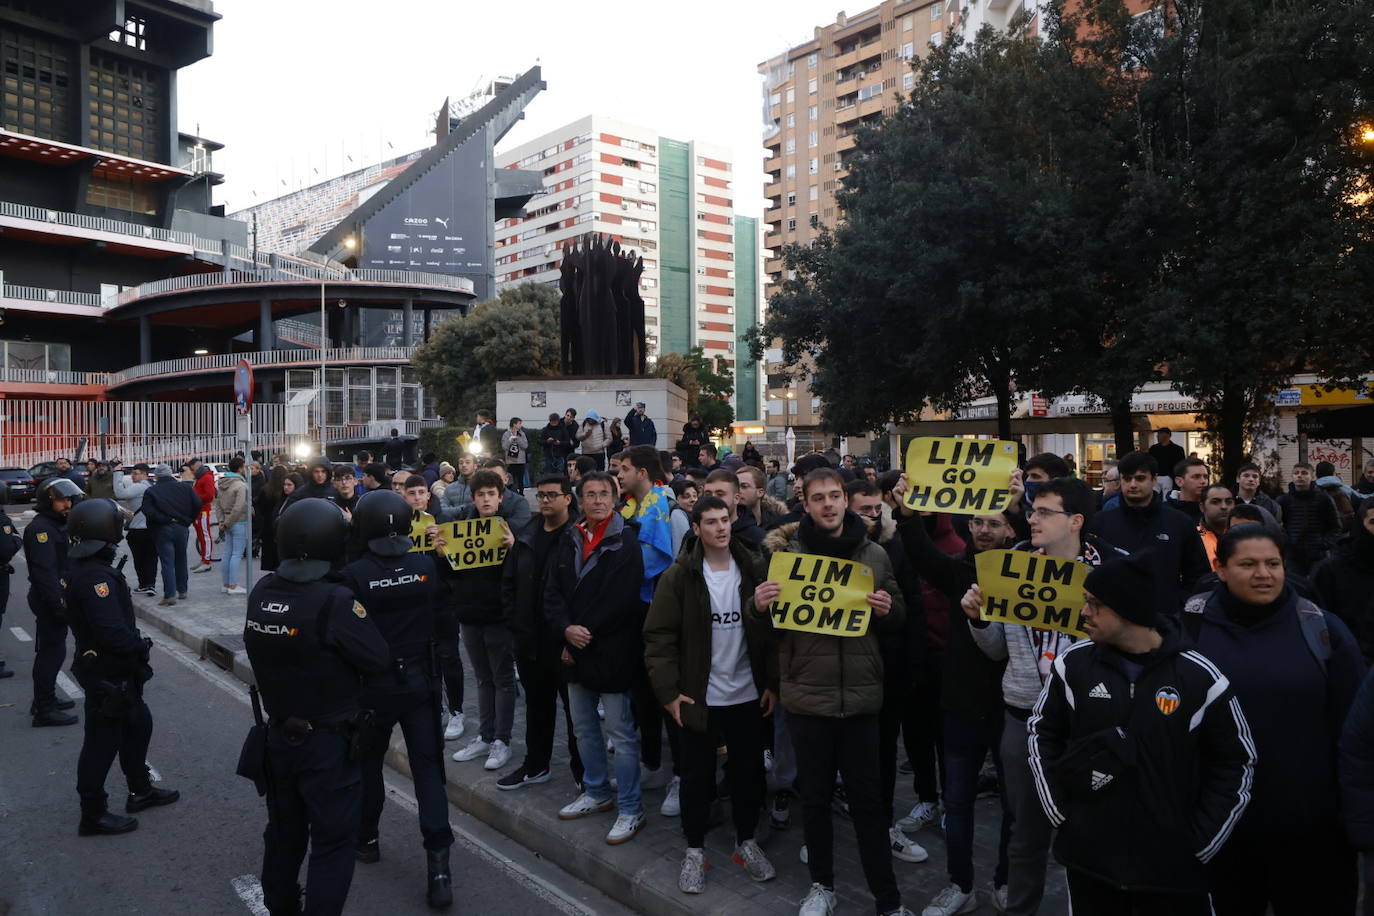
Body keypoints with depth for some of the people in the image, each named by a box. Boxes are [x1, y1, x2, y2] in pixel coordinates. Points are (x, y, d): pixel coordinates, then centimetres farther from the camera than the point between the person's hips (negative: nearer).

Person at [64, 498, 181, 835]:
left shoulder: (86, 568, 6)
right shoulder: (96, 576, -27)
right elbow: (113, 633, -33)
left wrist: (136, 645, 4)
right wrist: (141, 647, -16)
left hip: (114, 671, 10)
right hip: (107, 675, -10)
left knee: (138, 725, 22)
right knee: (103, 742, 3)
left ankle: (140, 791, 36)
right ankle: (93, 816, 18)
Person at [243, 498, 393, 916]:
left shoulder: (261, 592, -7)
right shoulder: (334, 600, -26)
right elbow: (379, 661, -19)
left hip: (278, 736, 7)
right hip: (328, 744, -7)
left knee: (284, 832, 25)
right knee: (332, 842, 8)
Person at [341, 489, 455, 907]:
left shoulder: (354, 574, -17)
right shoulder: (426, 565, -7)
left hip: (373, 684, -2)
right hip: (420, 681, 2)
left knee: (368, 762, 21)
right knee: (427, 766, 4)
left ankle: (367, 838, 38)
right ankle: (438, 865, -1)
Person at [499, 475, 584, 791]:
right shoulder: (526, 536, 9)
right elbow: (508, 581, 13)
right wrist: (515, 623, 6)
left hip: (566, 642, -6)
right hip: (530, 640, 6)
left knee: (575, 706, 6)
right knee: (537, 705, 19)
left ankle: (582, 770, 20)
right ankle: (535, 765, 34)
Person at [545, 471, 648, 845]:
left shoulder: (626, 542, -11)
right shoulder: (568, 542, 8)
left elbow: (623, 600, -18)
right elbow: (552, 593, 5)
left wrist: (585, 634, -15)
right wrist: (566, 630, -12)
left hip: (612, 653, -7)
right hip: (575, 652, 7)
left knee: (621, 733, 0)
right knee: (584, 727, 19)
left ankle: (631, 808, 12)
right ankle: (597, 792, 37)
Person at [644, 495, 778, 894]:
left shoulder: (752, 570, -1)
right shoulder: (679, 576, -9)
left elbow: (771, 629, 2)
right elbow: (659, 636, -10)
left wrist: (773, 683, -1)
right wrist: (668, 691, -14)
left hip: (748, 694, 3)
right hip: (700, 696, -2)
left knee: (749, 770, 14)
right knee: (697, 774, 9)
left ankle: (746, 842, 33)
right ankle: (695, 849, 26)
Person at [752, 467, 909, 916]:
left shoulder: (875, 555, 3)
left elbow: (899, 614, 11)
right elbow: (763, 618, 3)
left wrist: (888, 609, -12)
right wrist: (758, 605, -19)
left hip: (861, 695, 0)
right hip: (807, 695, 0)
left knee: (867, 799, 9)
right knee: (815, 797, 14)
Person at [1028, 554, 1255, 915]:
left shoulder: (1200, 677, -10)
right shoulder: (1073, 663, -5)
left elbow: (1236, 763, 1)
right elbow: (1043, 730, 9)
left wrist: (1201, 841, -2)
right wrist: (1058, 810, 2)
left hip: (1173, 865, -2)